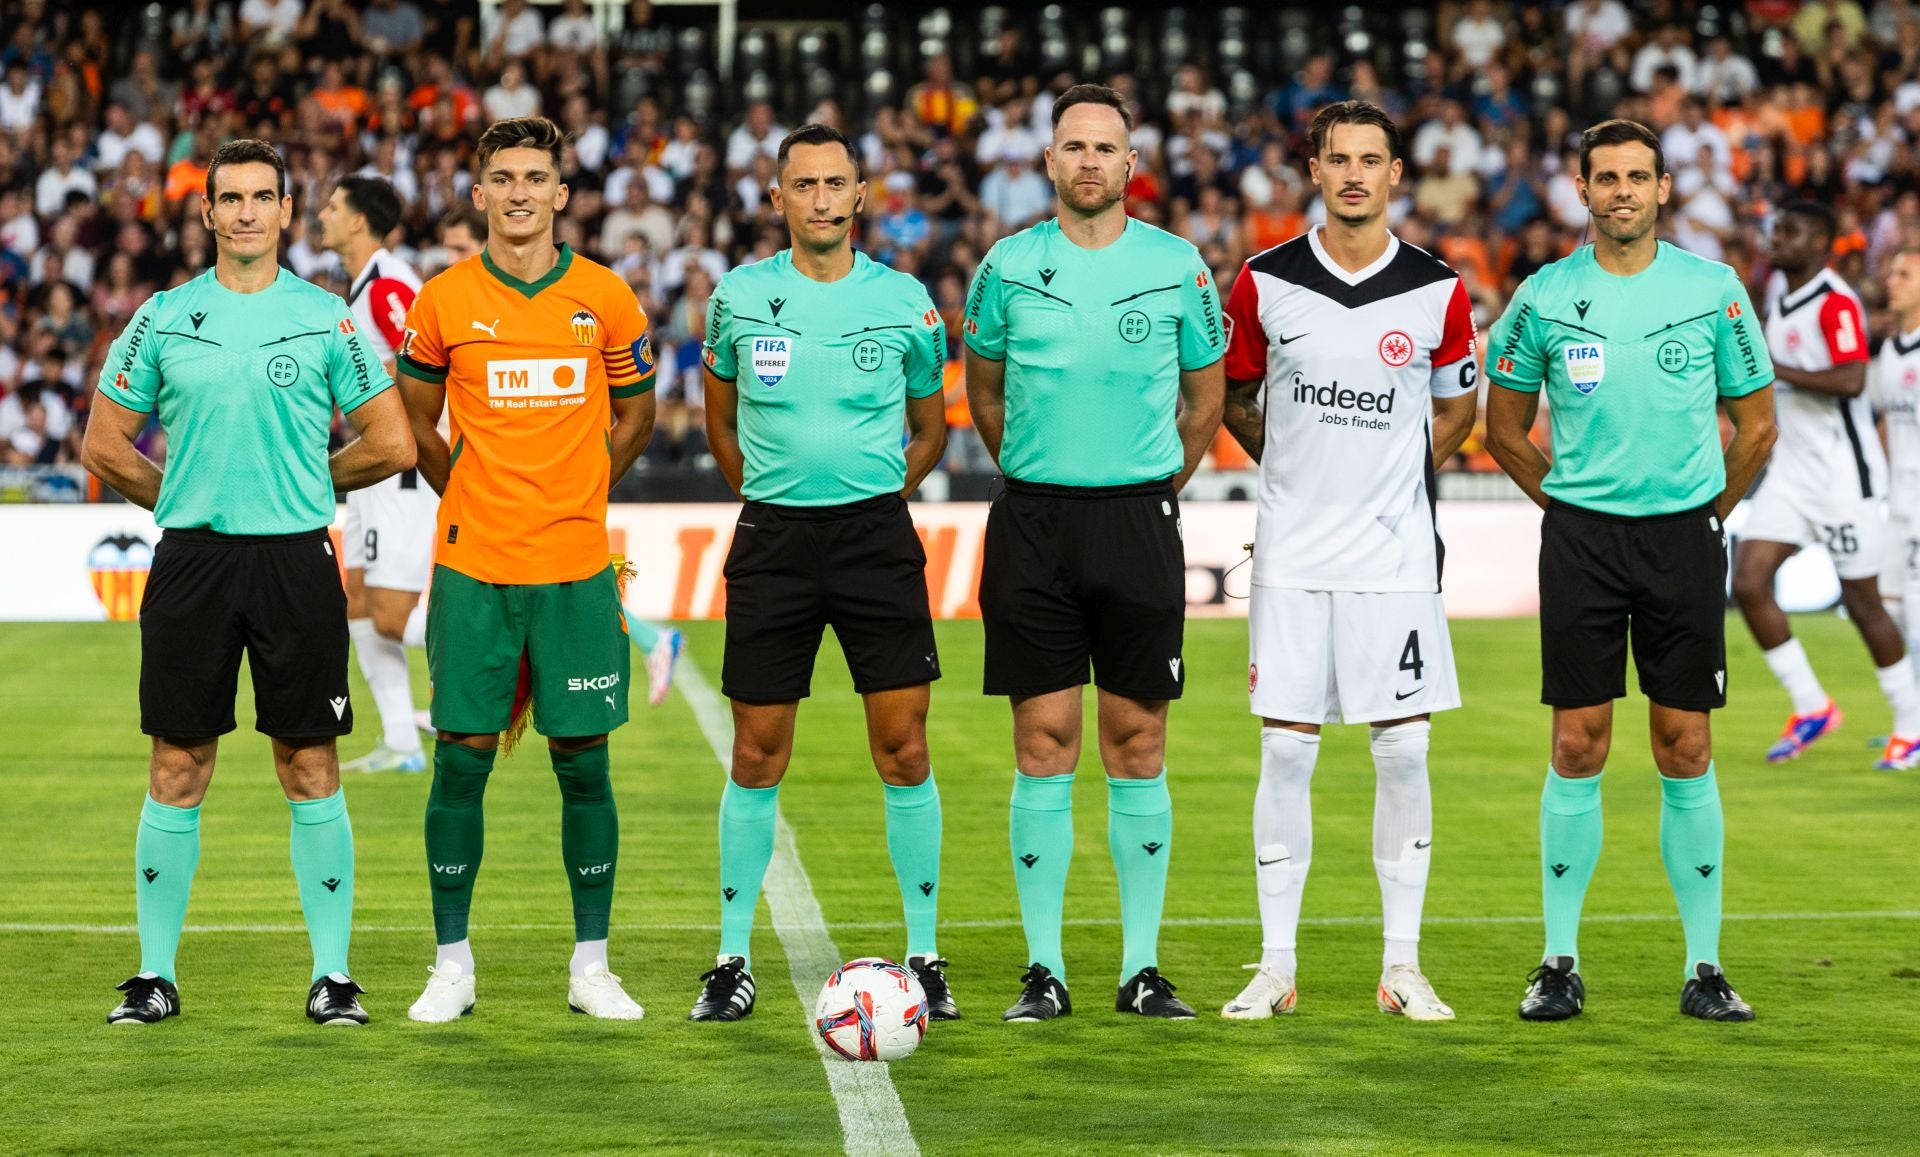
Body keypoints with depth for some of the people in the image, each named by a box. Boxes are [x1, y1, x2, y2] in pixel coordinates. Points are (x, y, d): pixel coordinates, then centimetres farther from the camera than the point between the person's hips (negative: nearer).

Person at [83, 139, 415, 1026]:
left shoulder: (327, 318, 3)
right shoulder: (163, 318, 5)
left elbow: (391, 445, 5)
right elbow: (105, 446, 11)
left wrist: (298, 483, 9)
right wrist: (188, 500, 10)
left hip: (296, 559, -1)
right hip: (190, 561, 1)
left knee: (311, 768, 1)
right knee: (178, 769, 3)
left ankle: (332, 972, 8)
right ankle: (155, 973, 11)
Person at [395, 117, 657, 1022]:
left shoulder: (606, 299, 2)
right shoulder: (444, 301, 1)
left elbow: (634, 418, 15)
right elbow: (415, 422, 14)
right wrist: (471, 500, 12)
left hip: (575, 570, 0)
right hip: (472, 570, 0)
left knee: (583, 761, 2)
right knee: (461, 758, 0)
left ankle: (591, 966, 11)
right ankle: (452, 964, 9)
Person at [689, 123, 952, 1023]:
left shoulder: (903, 300, 2)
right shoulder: (739, 296, 2)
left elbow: (930, 426, 16)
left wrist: (883, 491, 6)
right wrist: (768, 490, 10)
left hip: (877, 533, 0)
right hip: (773, 537, 0)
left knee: (903, 749, -2)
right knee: (757, 755, 2)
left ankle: (923, 955, 8)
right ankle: (734, 957, 12)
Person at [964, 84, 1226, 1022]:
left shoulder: (1177, 265, 2)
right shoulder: (1008, 267, 3)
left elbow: (1206, 395, 13)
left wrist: (1155, 483, 11)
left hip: (1139, 518, 0)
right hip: (1032, 520, 0)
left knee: (1137, 745, 2)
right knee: (1044, 743, 0)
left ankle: (1142, 968, 8)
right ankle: (1044, 969, 5)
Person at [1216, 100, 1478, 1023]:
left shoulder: (1437, 290, 1)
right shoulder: (1266, 282, 1)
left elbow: (1458, 406, 16)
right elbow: (1233, 397, 16)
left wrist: (1390, 477, 8)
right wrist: (1300, 467, 10)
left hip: (1395, 555, 0)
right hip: (1292, 554, 0)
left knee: (1402, 751, 0)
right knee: (1286, 750, 0)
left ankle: (1402, 967, 9)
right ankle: (1276, 967, 7)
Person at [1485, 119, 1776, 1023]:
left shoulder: (1714, 289, 1)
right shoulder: (1545, 296, 1)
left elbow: (1755, 421, 10)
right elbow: (1504, 423, 13)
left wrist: (1710, 510, 8)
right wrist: (1566, 500, 8)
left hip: (1685, 534, 0)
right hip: (1581, 537, 0)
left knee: (1686, 752, 1)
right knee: (1579, 748, 0)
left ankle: (1704, 967, 7)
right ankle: (1560, 962, 7)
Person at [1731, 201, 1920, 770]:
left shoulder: (1836, 304, -16)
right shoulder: (1778, 290, 10)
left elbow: (1851, 381, -31)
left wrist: (1776, 369, -27)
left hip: (1843, 474, -8)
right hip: (1790, 470, 8)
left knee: (1862, 601, 0)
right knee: (1748, 583, -5)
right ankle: (1811, 707, 7)